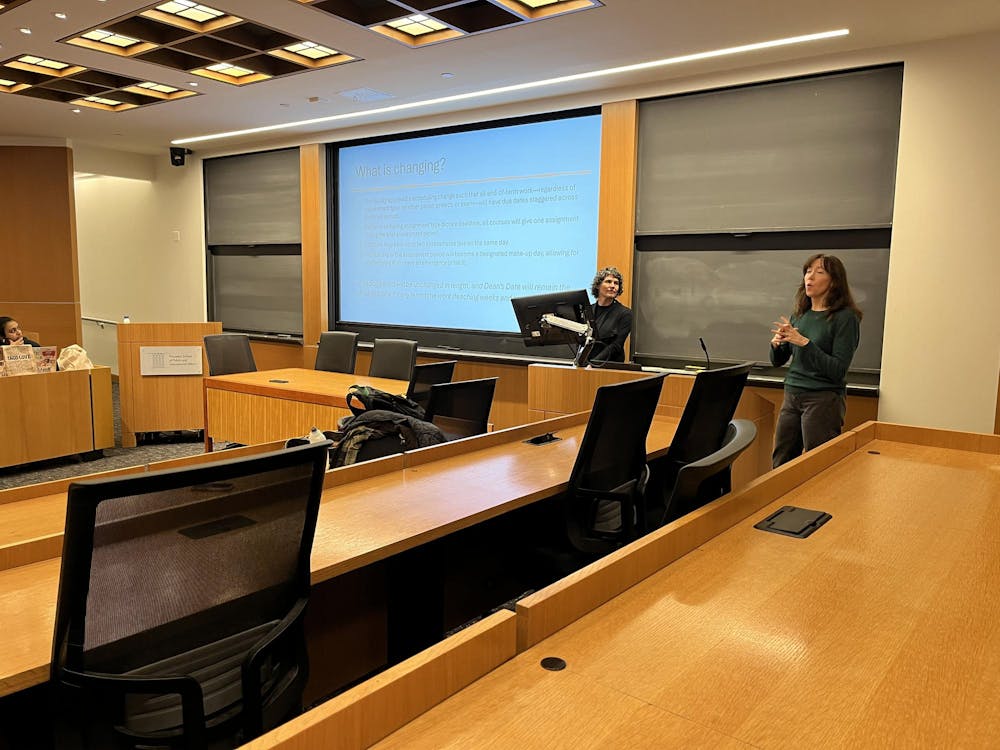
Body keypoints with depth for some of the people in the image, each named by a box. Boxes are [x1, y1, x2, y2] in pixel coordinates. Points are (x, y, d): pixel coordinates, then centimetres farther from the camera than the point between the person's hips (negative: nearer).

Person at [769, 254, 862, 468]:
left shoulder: (845, 318, -9)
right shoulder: (800, 315, 9)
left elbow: (838, 370, -15)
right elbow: (777, 362, 15)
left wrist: (804, 343, -21)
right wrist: (776, 344, -6)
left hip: (824, 399, -6)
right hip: (792, 396, 6)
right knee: (780, 466, 10)